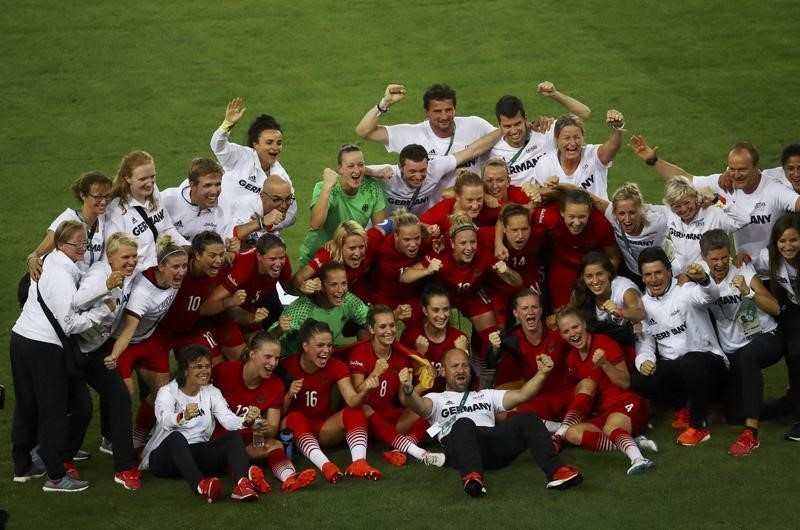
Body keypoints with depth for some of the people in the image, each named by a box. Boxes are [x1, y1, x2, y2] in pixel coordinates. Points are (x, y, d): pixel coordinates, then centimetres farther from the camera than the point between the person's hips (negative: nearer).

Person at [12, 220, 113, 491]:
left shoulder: (49, 263, 10)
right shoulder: (63, 277, -18)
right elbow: (69, 324, -18)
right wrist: (104, 310, -13)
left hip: (22, 337, 9)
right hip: (44, 348, -9)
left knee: (27, 408, 17)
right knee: (55, 412, 0)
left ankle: (23, 467, 27)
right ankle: (56, 476, 6)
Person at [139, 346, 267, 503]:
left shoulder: (212, 392, 11)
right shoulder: (167, 392, -4)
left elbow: (228, 419, -7)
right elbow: (165, 420, -26)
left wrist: (246, 420, -30)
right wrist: (184, 416, -49)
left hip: (198, 454, 4)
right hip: (165, 454, -4)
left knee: (234, 437, -20)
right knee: (176, 437, -37)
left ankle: (242, 484, -52)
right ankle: (200, 486, -63)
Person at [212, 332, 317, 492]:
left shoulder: (276, 386, 3)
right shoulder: (224, 372, -9)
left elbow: (273, 428, -2)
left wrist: (267, 429, -27)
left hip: (250, 440, 2)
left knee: (275, 445, -30)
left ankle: (290, 478, -57)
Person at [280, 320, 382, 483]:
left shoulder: (336, 367, -3)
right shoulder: (287, 367, -13)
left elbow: (352, 401, -19)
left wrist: (365, 391, -40)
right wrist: (289, 395, -28)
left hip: (324, 428, 3)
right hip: (294, 430, -3)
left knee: (355, 413, -21)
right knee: (296, 418, -35)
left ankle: (359, 462, -44)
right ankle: (325, 465, -54)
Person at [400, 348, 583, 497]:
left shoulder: (485, 395, 38)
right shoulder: (437, 398, 27)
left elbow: (521, 395, 25)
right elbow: (419, 405, 2)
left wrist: (542, 373, 7)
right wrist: (408, 390, -22)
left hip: (495, 441, 4)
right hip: (461, 446, -3)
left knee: (527, 419, -22)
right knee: (464, 423, -38)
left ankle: (555, 471, -40)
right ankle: (472, 477, -64)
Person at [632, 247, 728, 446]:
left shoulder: (685, 291, -9)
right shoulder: (644, 304, 8)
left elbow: (711, 294, -32)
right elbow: (645, 342, 9)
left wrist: (703, 279, -56)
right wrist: (643, 361, -15)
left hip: (707, 363, -5)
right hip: (673, 368, 5)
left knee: (690, 362, -40)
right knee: (638, 381, -21)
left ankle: (699, 425, -20)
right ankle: (685, 406, 5)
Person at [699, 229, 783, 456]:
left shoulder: (743, 271, -9)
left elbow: (775, 309, -15)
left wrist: (748, 291, -27)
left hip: (766, 337, -5)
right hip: (733, 353, 5)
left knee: (746, 356, -41)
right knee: (733, 416, -1)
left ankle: (751, 433, -44)